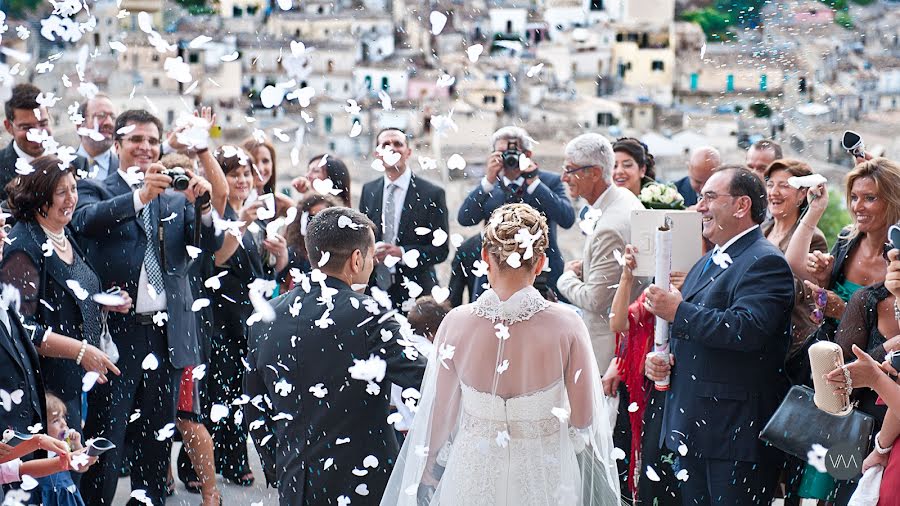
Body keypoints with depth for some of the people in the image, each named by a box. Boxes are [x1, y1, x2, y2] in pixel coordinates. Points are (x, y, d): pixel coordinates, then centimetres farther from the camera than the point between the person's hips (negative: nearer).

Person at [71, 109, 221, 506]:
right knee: (104, 441, -1)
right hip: (116, 333, -4)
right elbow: (84, 221, -19)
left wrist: (203, 206, -20)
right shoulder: (96, 190, 3)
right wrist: (140, 197, -34)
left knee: (157, 441, 13)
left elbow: (210, 243, 1)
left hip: (167, 335, 4)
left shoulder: (176, 198, 14)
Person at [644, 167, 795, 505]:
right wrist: (657, 357, 5)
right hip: (690, 431, 9)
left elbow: (747, 330, -28)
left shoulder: (765, 262, -12)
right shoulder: (705, 263, 18)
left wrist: (678, 310, -21)